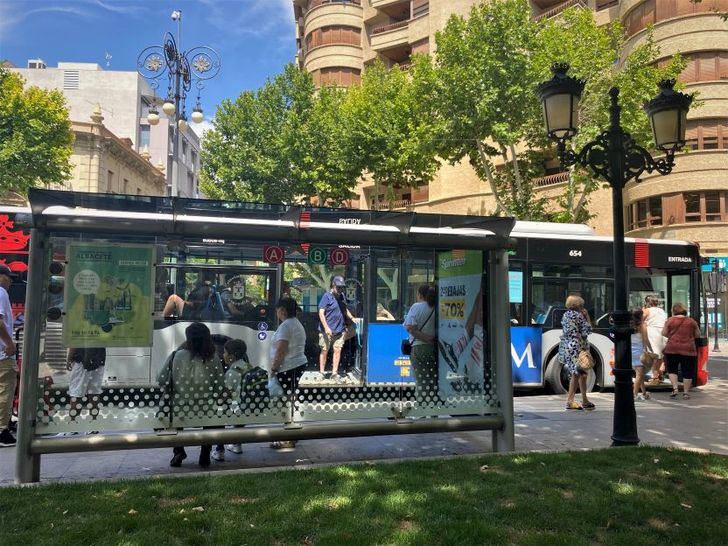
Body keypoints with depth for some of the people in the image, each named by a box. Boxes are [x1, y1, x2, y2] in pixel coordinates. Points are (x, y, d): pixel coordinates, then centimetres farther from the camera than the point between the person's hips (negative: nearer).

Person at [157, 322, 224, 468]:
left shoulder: (176, 356, -9)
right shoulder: (213, 358, -7)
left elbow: (161, 381, -5)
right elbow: (220, 387, -5)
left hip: (180, 412, 0)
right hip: (206, 412, 0)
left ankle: (178, 451, 24)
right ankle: (205, 457, 31)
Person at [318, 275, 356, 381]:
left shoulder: (341, 296, 9)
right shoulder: (327, 296, -10)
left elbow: (345, 309, 24)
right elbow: (321, 313, -14)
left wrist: (352, 318, 7)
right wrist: (326, 328, -21)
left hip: (339, 330, 5)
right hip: (327, 331, -5)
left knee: (337, 350, 4)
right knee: (324, 351, 5)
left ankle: (334, 373, 12)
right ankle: (322, 372, 18)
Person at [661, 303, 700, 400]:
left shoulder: (670, 320, -1)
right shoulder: (691, 321, 3)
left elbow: (664, 333, 1)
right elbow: (698, 335, 11)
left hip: (672, 349, -1)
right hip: (688, 349, 1)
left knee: (672, 369, 14)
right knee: (687, 371, 8)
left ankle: (675, 388, 0)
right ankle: (685, 393, 10)